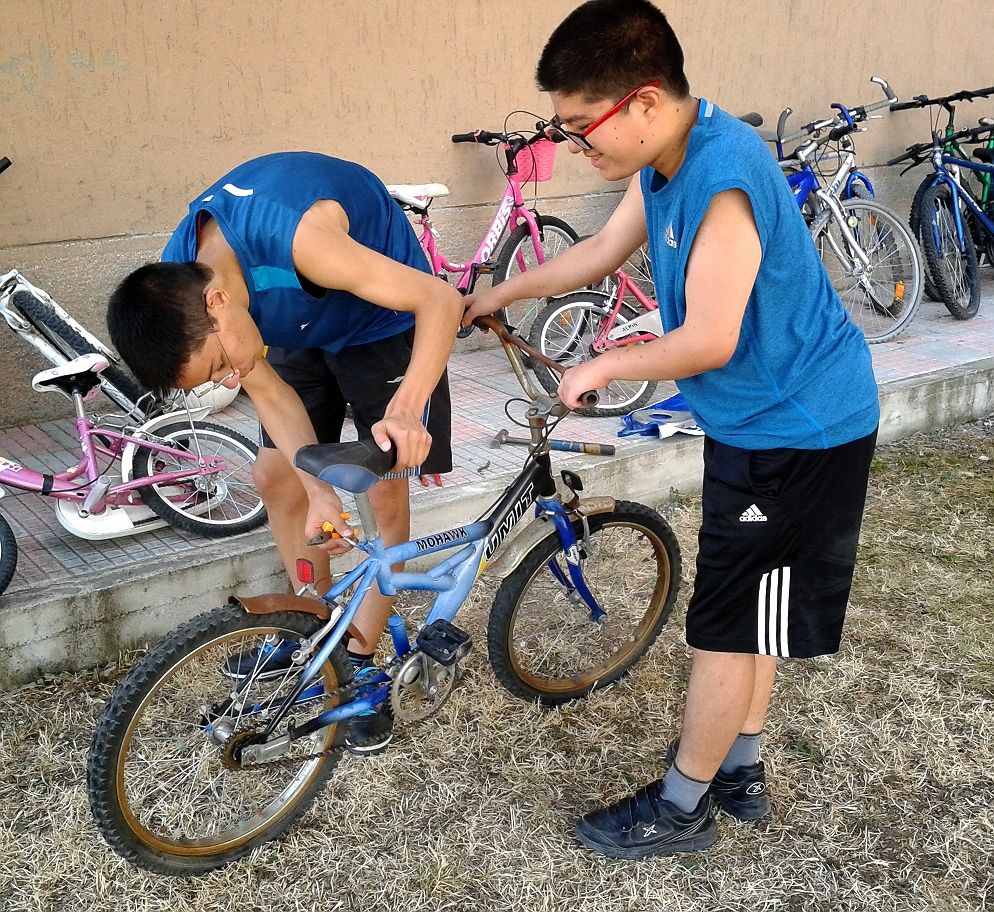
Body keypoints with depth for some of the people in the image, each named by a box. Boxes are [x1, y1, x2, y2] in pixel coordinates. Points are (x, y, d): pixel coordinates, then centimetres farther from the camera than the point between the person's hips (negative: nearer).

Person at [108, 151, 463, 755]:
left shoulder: (293, 234, -43)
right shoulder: (176, 286, -20)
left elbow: (441, 299, -38)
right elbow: (271, 392, -14)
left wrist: (405, 408, -52)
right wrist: (318, 490, -26)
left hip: (386, 323, -6)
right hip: (303, 329, 6)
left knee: (385, 495, -8)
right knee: (275, 476, 6)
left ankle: (361, 658, 6)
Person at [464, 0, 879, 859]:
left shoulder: (724, 177, -29)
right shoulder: (667, 158, 0)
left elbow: (707, 340, -28)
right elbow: (602, 251, 15)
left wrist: (603, 367, -12)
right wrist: (499, 295, 23)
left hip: (797, 432, -9)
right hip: (764, 420, 9)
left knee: (730, 623, 3)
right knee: (752, 612, 20)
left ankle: (680, 809, 21)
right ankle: (740, 771, 37)